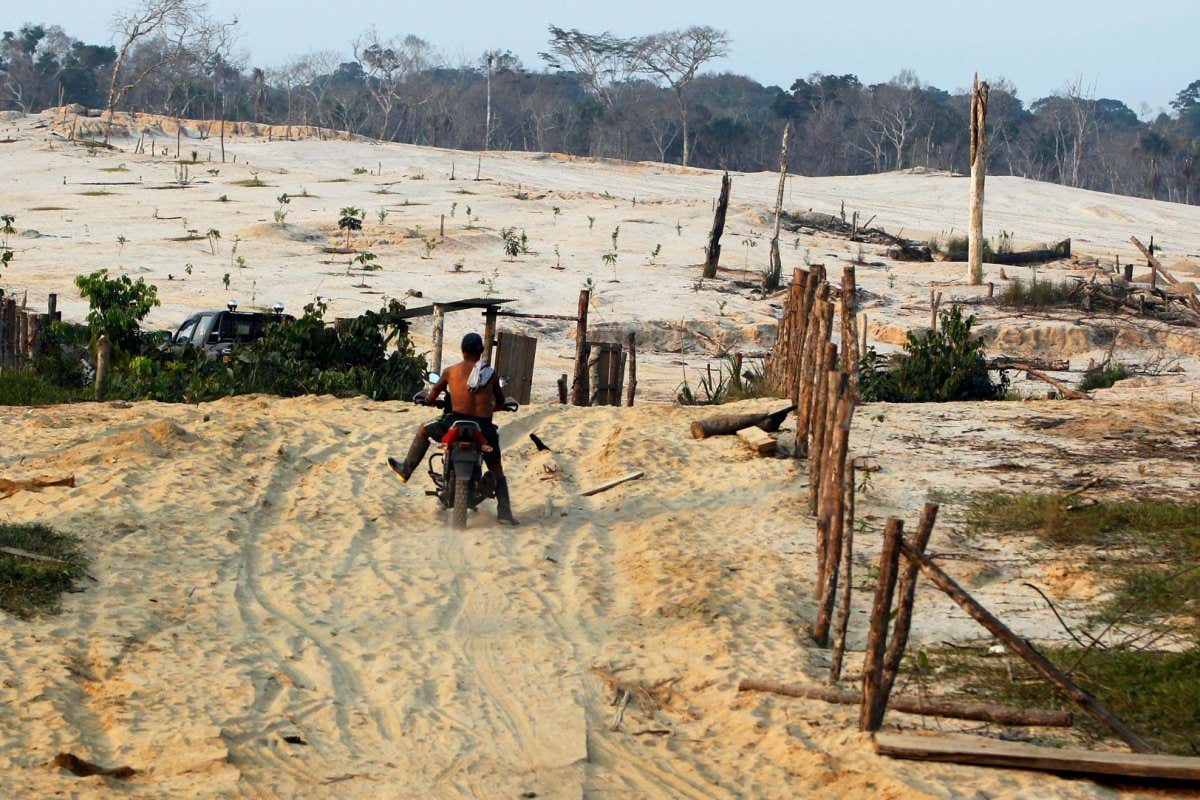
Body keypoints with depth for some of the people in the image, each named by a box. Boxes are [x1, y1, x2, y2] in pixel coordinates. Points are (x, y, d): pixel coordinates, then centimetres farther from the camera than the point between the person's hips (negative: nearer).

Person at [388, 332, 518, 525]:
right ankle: (504, 513, 6)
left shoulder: (451, 371, 8)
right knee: (497, 472, 18)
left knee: (423, 431, 27)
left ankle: (405, 470, 36)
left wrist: (429, 401, 46)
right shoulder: (491, 373, 11)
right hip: (484, 428, 1)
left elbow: (431, 397, 21)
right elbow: (500, 402, 24)